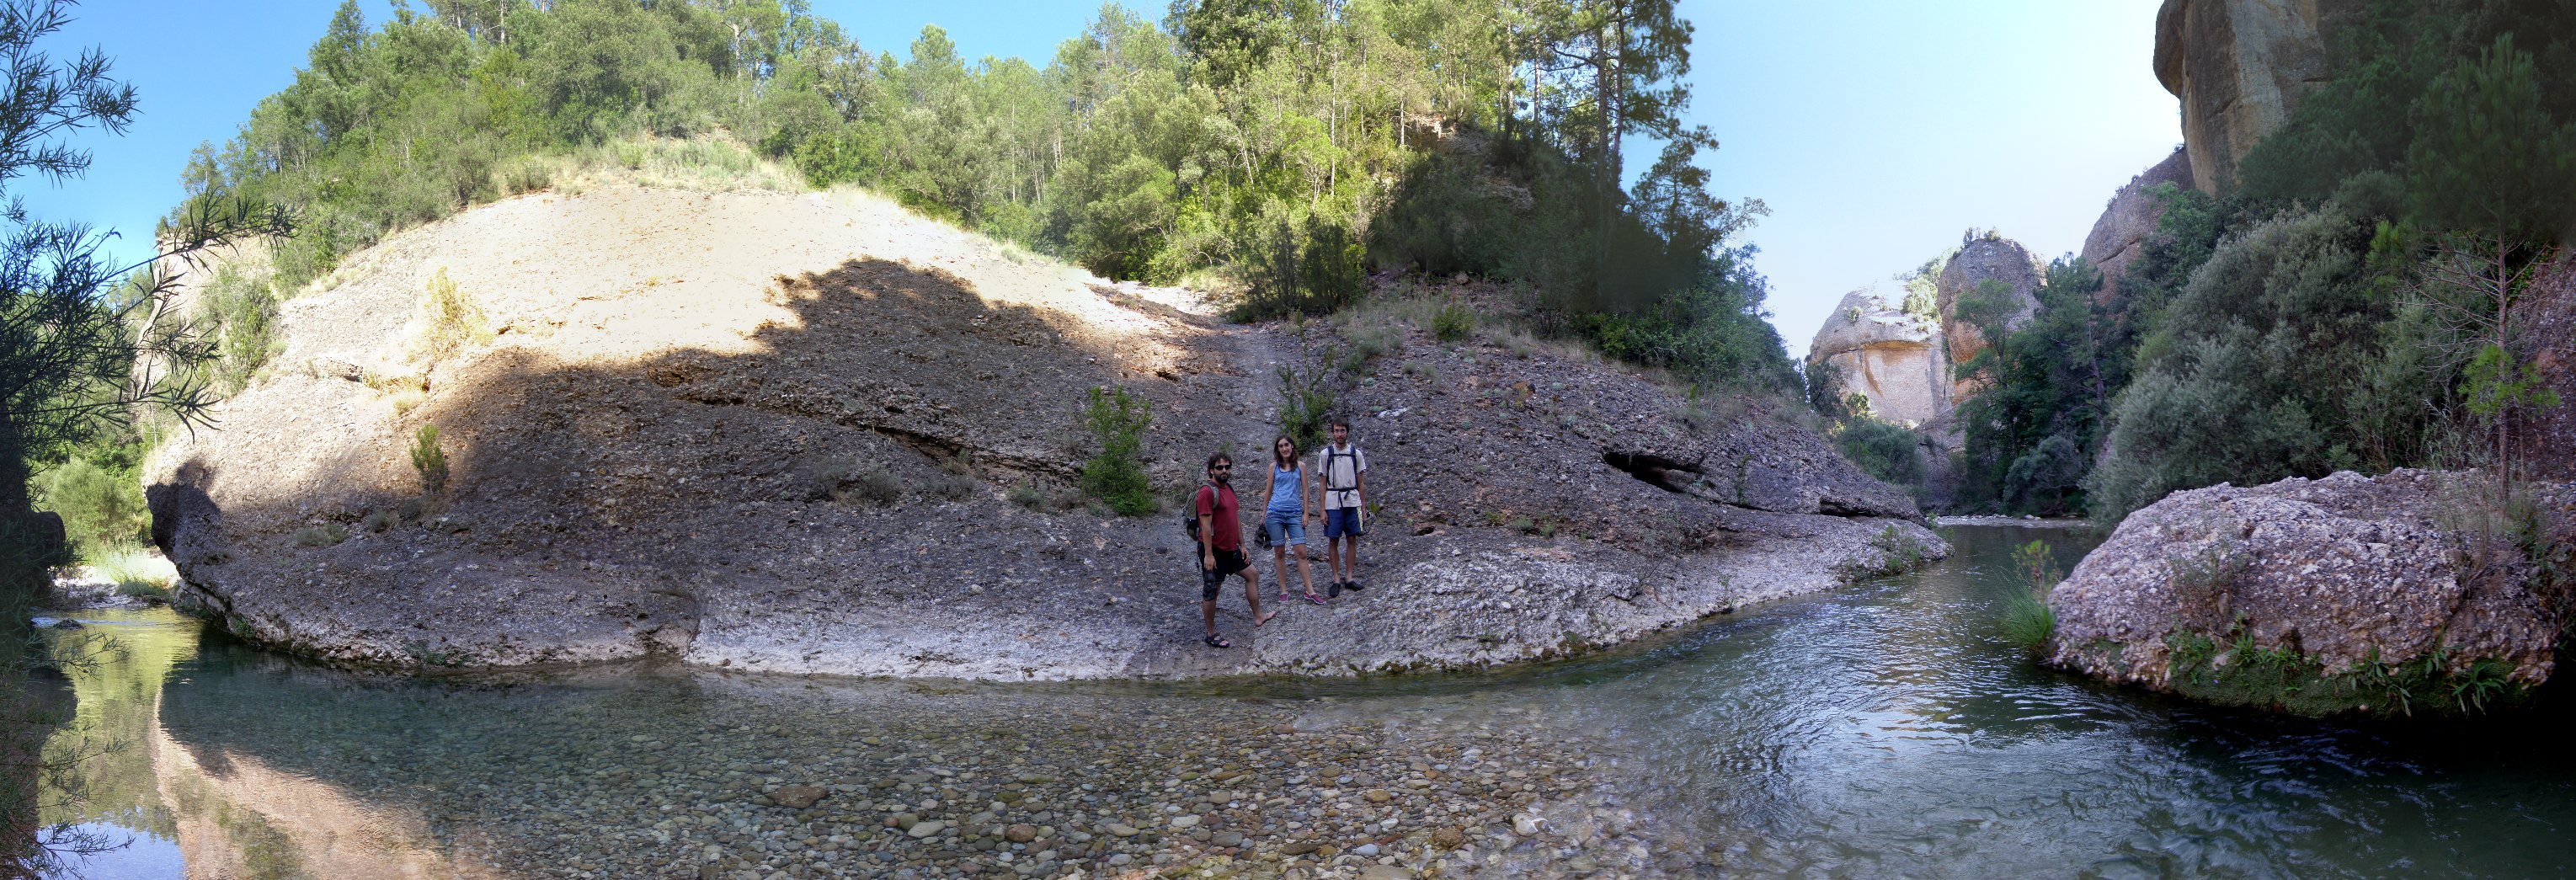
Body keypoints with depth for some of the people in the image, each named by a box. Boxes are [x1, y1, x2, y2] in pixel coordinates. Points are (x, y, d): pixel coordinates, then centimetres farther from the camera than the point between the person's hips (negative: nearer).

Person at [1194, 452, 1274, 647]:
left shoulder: (1229, 488, 11)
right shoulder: (1208, 492, -18)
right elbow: (1205, 525, -22)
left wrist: (1242, 545, 17)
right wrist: (1208, 555, -24)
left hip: (1231, 548, 9)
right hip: (1214, 550, -9)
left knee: (1252, 575, 17)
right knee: (1211, 591, 1)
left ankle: (1258, 617, 28)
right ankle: (1211, 635, 10)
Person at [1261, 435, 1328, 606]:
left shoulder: (1300, 465, 5)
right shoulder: (1274, 466, 6)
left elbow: (1305, 491, 5)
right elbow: (1269, 491, 12)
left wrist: (1306, 513, -1)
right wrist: (1263, 514, 12)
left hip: (1295, 514, -1)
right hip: (1275, 513, 1)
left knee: (1301, 553, -6)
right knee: (1279, 553, 4)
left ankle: (1310, 592, -2)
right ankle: (1283, 590, 12)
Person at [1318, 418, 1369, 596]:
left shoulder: (1356, 454, 6)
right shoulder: (1326, 454, 2)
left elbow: (1361, 484, 9)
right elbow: (1323, 484, 4)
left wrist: (1363, 508, 5)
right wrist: (1323, 510, -2)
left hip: (1352, 502, 1)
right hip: (1333, 503, -1)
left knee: (1352, 539, 3)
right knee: (1333, 541, 0)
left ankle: (1349, 577, 11)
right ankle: (1336, 579, 6)